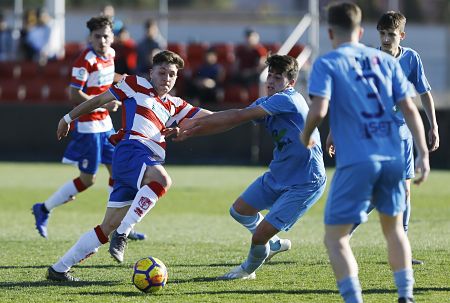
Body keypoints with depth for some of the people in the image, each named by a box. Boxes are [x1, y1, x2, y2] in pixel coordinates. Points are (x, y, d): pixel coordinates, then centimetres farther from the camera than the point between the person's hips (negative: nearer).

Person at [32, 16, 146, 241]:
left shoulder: (110, 54, 6)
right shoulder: (86, 60, -19)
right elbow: (75, 96, -22)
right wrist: (104, 104, -26)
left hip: (104, 124, 8)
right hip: (87, 126, -8)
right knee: (87, 180, -3)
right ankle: (43, 209, 12)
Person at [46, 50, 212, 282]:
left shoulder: (174, 106, 27)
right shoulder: (136, 85, 12)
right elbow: (99, 100, 18)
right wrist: (69, 117, 22)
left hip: (150, 163, 7)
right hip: (131, 149, -7)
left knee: (110, 226, 2)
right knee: (162, 180, -37)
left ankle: (59, 269, 8)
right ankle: (122, 235, -33)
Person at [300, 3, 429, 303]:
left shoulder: (327, 64, 0)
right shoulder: (386, 60, 13)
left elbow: (319, 109, -13)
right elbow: (409, 108, 8)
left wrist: (305, 137, 6)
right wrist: (423, 153, 8)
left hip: (356, 162, -5)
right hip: (392, 157, 5)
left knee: (335, 238, 1)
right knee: (393, 227, 24)